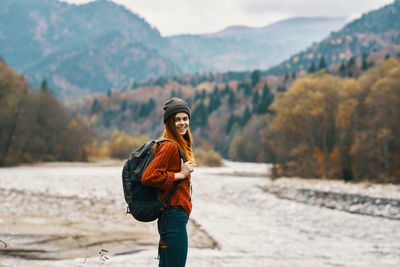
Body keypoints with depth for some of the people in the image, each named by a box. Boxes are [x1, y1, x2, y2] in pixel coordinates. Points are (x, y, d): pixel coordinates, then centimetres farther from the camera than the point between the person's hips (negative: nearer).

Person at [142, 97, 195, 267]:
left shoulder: (180, 145, 16)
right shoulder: (170, 146, -15)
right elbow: (148, 177, -22)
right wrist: (180, 175, -18)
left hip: (169, 217, 10)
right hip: (174, 215, -10)